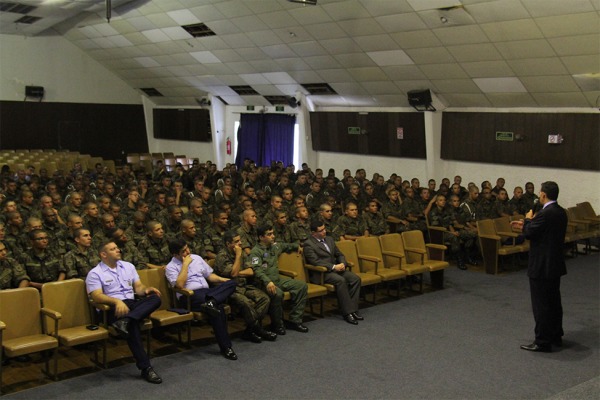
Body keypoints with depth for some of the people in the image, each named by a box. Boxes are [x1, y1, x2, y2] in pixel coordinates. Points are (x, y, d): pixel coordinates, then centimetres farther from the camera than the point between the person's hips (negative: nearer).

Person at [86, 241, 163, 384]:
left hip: (132, 304, 6)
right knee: (132, 325, -37)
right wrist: (116, 301, -28)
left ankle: (126, 321, -43)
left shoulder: (128, 266, 19)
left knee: (155, 298, -24)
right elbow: (97, 296, -11)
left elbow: (138, 287, 16)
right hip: (112, 308, -6)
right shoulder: (95, 274, 2)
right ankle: (145, 368, -34)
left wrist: (146, 290, -9)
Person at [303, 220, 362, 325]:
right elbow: (315, 261, -17)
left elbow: (339, 254, 21)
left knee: (356, 278, -15)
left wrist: (342, 264, -1)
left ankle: (353, 309, -15)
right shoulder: (308, 244, -7)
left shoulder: (329, 239, 17)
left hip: (336, 268, 7)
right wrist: (333, 267, -19)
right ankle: (347, 312, -27)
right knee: (340, 280, -33)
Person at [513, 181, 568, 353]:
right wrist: (527, 224, 17)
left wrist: (528, 219, 0)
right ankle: (556, 336, 30)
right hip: (555, 264, 9)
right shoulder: (561, 212, 7)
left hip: (542, 266, -9)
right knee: (554, 302, 18)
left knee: (541, 305, -2)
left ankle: (542, 342, 3)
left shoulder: (545, 213, -22)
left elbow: (529, 234, -17)